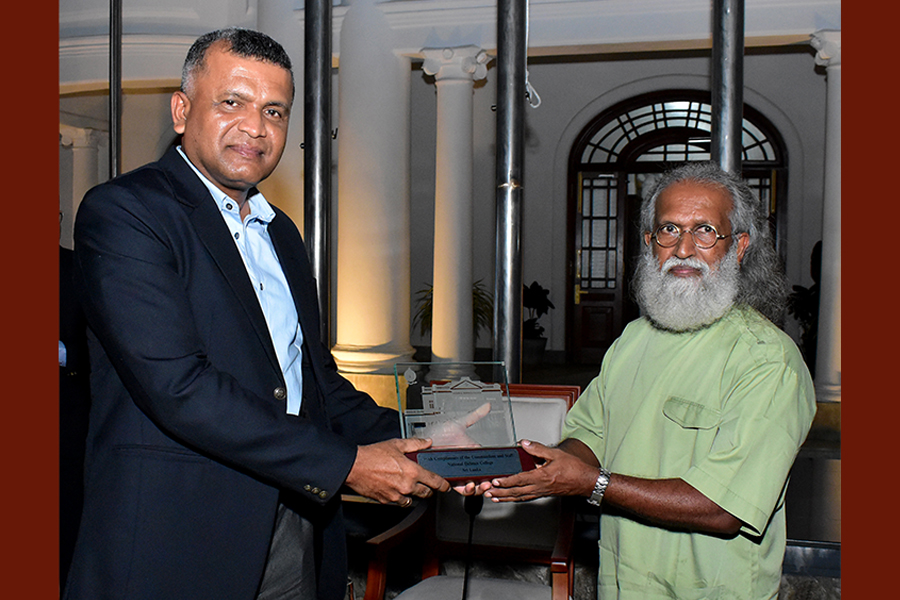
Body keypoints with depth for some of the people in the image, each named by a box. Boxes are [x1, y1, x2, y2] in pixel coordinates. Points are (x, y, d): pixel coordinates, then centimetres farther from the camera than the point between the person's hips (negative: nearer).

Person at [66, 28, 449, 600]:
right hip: (177, 545, -7)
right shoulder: (122, 211, -10)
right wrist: (345, 464, -18)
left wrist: (404, 442, 0)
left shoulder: (281, 233, 15)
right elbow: (177, 386, -20)